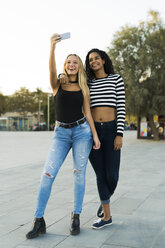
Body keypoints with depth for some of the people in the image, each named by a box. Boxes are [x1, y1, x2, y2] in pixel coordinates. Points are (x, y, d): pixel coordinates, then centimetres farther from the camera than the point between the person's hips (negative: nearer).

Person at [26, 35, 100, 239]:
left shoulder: (84, 88, 8)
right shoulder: (57, 85, 4)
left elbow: (87, 112, 9)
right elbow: (51, 69, -17)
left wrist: (95, 135, 2)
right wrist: (52, 48, -33)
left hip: (82, 132, 1)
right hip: (61, 133, -1)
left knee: (79, 174, 1)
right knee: (47, 174, -8)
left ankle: (76, 217, 15)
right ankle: (39, 221, 0)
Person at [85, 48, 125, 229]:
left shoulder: (116, 79, 3)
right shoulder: (87, 83, 12)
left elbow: (121, 108, -4)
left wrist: (120, 135, -11)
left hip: (111, 130, -2)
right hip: (92, 131, 3)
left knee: (112, 176, -2)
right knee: (100, 175, 4)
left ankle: (105, 200, 32)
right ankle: (107, 216, 16)